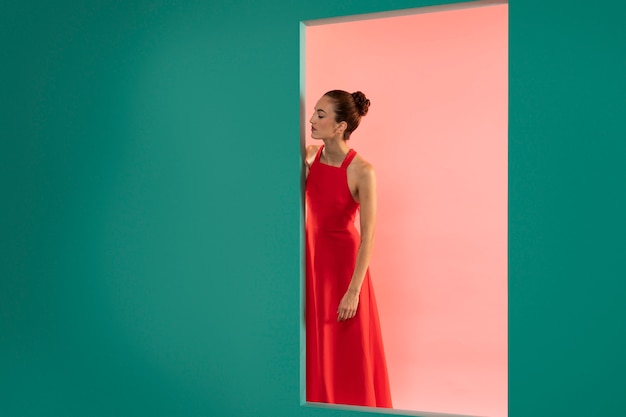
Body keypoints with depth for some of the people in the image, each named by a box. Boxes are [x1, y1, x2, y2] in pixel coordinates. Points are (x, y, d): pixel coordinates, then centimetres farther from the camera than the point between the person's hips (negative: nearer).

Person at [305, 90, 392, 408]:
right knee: (314, 343, 15)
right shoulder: (310, 156, -4)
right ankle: (319, 402, 31)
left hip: (344, 258, -5)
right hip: (312, 255, 6)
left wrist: (354, 290, -20)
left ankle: (351, 406, 25)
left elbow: (368, 235, -20)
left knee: (347, 349, 6)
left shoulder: (361, 171, -21)